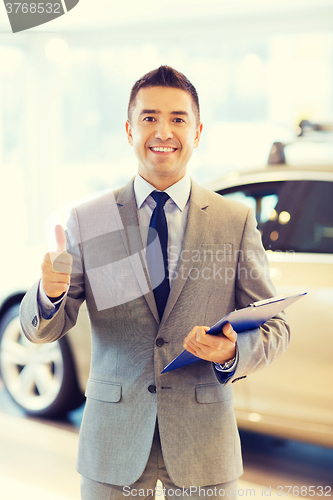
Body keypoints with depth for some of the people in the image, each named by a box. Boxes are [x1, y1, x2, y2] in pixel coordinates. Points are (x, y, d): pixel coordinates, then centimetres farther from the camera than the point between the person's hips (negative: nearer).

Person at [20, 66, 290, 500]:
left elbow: (274, 326, 2)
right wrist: (51, 293, -24)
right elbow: (40, 329, -1)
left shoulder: (237, 222, -1)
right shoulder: (87, 221, -1)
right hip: (113, 441, 0)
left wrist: (233, 353, -20)